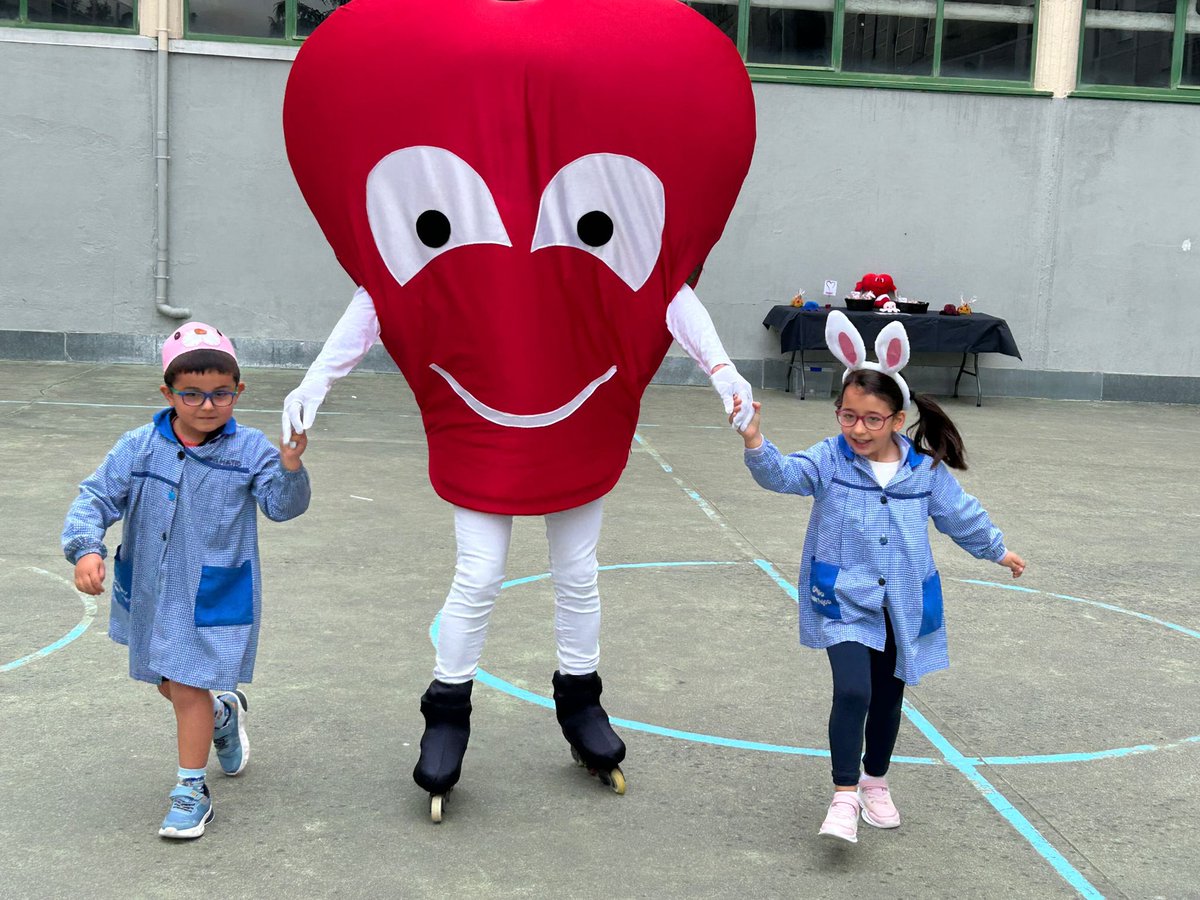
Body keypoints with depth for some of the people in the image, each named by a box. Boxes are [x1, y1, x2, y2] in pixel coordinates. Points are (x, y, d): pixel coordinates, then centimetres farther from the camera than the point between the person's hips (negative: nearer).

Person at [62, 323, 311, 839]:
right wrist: (86, 547, -23)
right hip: (150, 590, 4)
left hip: (215, 596, -4)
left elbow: (281, 506, -16)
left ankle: (191, 792, 11)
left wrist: (290, 468, -37)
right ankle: (222, 712, 53)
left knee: (187, 687, -5)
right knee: (170, 685, 21)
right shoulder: (138, 448, -7)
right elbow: (98, 497, -6)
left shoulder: (249, 449, -10)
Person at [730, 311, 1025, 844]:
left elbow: (960, 514, 14)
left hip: (902, 606, 3)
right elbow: (783, 474, -25)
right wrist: (755, 443, -45)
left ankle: (875, 783, 37)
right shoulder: (829, 460, -9)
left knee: (888, 698, 15)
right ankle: (844, 797, -9)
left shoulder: (926, 470, -2)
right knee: (852, 691, -19)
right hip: (844, 603, -3)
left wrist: (997, 550, 27)